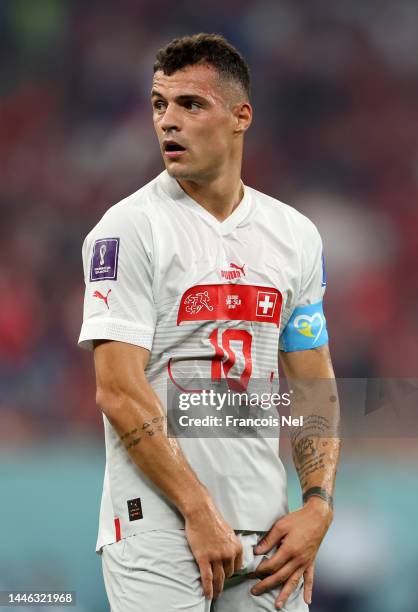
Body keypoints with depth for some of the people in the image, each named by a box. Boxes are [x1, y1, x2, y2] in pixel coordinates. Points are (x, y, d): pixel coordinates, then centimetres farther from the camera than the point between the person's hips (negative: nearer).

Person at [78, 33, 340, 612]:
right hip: (156, 522, -5)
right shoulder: (129, 228, -6)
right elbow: (120, 391, -13)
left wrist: (318, 507, 1)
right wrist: (199, 513, -15)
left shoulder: (296, 234, 11)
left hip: (265, 531, 5)